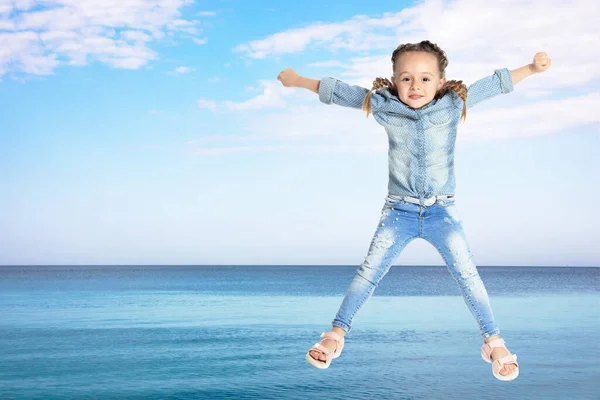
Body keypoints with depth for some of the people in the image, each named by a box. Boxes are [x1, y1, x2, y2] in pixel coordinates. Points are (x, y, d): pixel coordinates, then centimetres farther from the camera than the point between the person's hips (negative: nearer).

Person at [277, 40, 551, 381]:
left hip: (442, 212, 0)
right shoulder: (383, 105, -4)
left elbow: (494, 84, 5)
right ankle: (337, 334, 10)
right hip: (399, 211, 0)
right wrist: (299, 81, 13)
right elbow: (339, 92, 5)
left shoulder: (454, 104, -4)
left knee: (467, 274, -5)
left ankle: (493, 341, 7)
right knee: (369, 272, 0)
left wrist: (531, 68, 2)